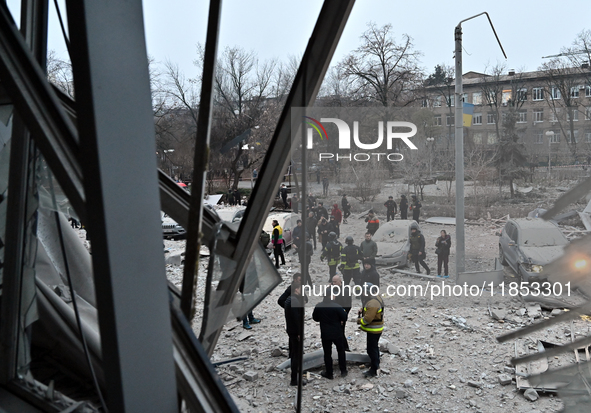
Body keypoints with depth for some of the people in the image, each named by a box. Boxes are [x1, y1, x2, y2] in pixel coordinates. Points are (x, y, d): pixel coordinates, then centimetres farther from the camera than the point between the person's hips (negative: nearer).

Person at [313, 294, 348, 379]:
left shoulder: (318, 306, -11)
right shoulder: (336, 306, -19)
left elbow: (315, 318, 3)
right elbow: (344, 318, -13)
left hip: (325, 334, 1)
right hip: (337, 333, -1)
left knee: (327, 354, 12)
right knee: (341, 351, 19)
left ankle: (329, 374, 18)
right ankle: (343, 371, 24)